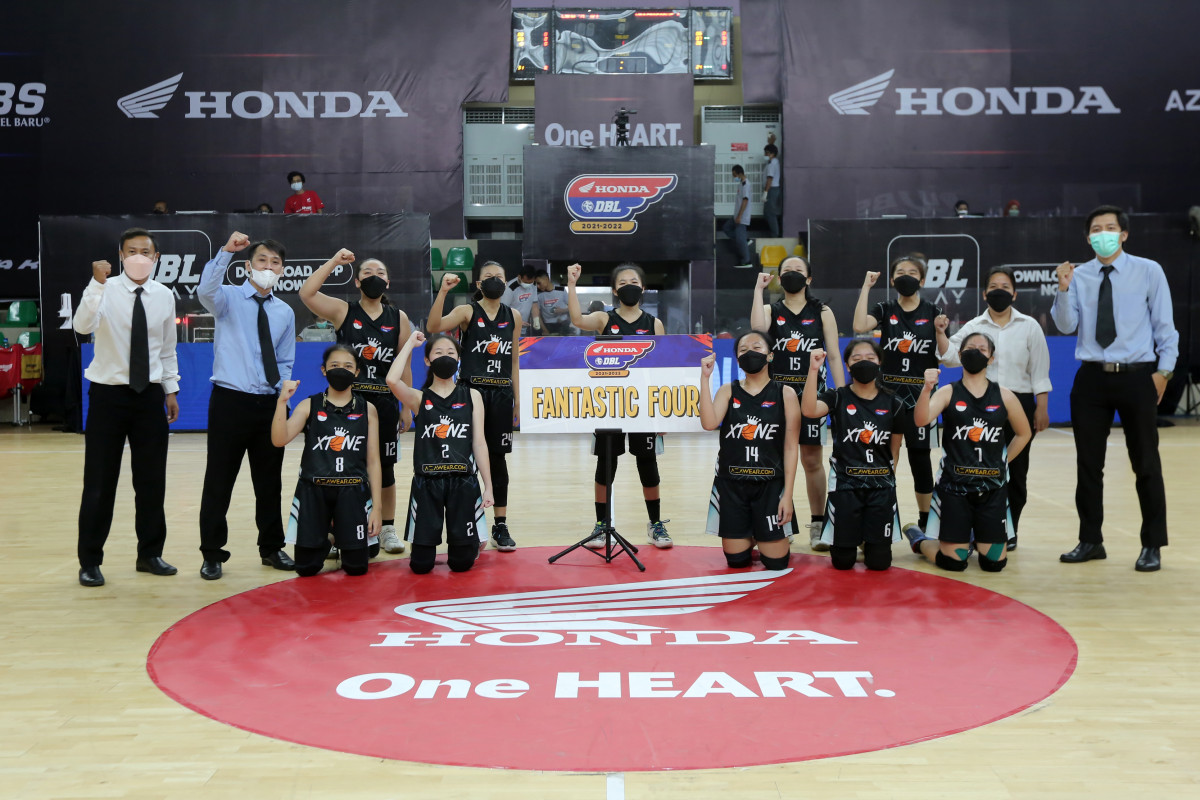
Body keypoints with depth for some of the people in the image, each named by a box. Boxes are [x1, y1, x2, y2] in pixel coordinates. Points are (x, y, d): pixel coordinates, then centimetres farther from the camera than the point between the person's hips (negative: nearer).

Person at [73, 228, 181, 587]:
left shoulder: (164, 296, 3)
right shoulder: (105, 291, -9)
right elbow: (82, 326, -29)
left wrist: (171, 389, 11)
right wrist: (97, 284, -38)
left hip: (149, 396, 4)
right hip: (108, 394, -3)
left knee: (152, 480, 9)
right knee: (99, 481, 1)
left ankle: (150, 554, 24)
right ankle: (90, 561, 14)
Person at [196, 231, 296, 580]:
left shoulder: (285, 312, 11)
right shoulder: (229, 299, -3)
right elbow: (206, 291, -27)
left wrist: (281, 389, 1)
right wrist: (226, 251, -38)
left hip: (270, 404, 4)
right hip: (230, 401, -4)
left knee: (269, 481, 13)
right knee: (219, 481, 1)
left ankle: (271, 548, 27)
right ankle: (212, 554, 13)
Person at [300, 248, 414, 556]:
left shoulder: (399, 319, 6)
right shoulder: (343, 311, 1)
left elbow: (404, 366, 7)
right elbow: (306, 293, -15)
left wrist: (406, 407, 5)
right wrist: (334, 262, -13)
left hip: (384, 402, 1)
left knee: (384, 467, 9)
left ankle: (387, 528, 21)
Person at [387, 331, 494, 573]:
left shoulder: (472, 396, 7)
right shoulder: (419, 398, 2)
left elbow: (479, 443, 5)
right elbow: (392, 380, -19)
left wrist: (488, 486, 0)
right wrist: (410, 343, -7)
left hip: (463, 482, 0)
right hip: (426, 483, 0)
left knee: (462, 563, 4)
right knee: (420, 565, 3)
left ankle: (474, 542, 38)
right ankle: (430, 540, 37)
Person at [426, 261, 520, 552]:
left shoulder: (513, 317, 10)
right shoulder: (467, 312, 0)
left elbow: (514, 361, 13)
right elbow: (433, 326, -18)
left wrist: (517, 400, 10)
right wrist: (443, 292, -27)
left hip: (501, 394, 3)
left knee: (498, 459, 6)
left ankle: (500, 526, 12)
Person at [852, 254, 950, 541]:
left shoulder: (933, 313, 4)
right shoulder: (885, 310, 4)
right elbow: (859, 326, -18)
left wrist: (940, 332, -16)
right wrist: (866, 287, -13)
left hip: (920, 394, 0)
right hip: (886, 391, 0)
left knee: (920, 457, 5)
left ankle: (924, 522, 17)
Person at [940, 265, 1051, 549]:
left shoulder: (1029, 326, 7)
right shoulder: (973, 327, 7)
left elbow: (1039, 371, 6)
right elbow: (951, 356, -6)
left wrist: (1042, 408, -1)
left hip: (1019, 403, 0)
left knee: (1016, 470, 4)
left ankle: (1010, 531, 14)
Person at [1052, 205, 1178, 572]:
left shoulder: (1148, 271, 0)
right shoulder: (1078, 276, 4)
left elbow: (1164, 324, 2)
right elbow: (1067, 325, -3)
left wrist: (1164, 370, -3)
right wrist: (1064, 290, -17)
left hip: (1137, 377, -2)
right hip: (1092, 377, 2)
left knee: (1146, 463, 4)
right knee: (1088, 463, 8)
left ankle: (1152, 545, 16)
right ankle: (1090, 541, 21)